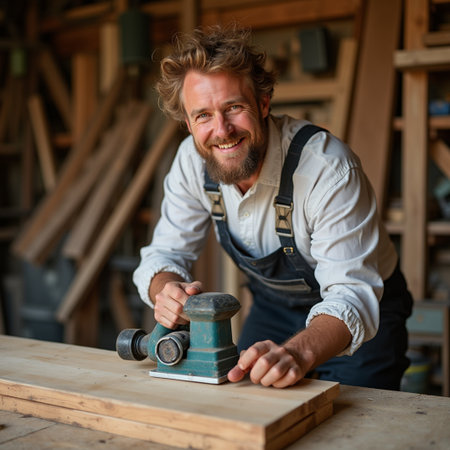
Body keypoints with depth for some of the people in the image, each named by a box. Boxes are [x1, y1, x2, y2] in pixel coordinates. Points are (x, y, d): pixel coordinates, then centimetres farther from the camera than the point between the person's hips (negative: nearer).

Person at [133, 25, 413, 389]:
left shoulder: (328, 167, -33)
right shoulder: (192, 161, -15)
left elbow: (352, 294, -37)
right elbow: (166, 253, -9)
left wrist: (298, 352, -57)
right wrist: (166, 289, -34)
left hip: (363, 314, -4)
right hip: (273, 303, 4)